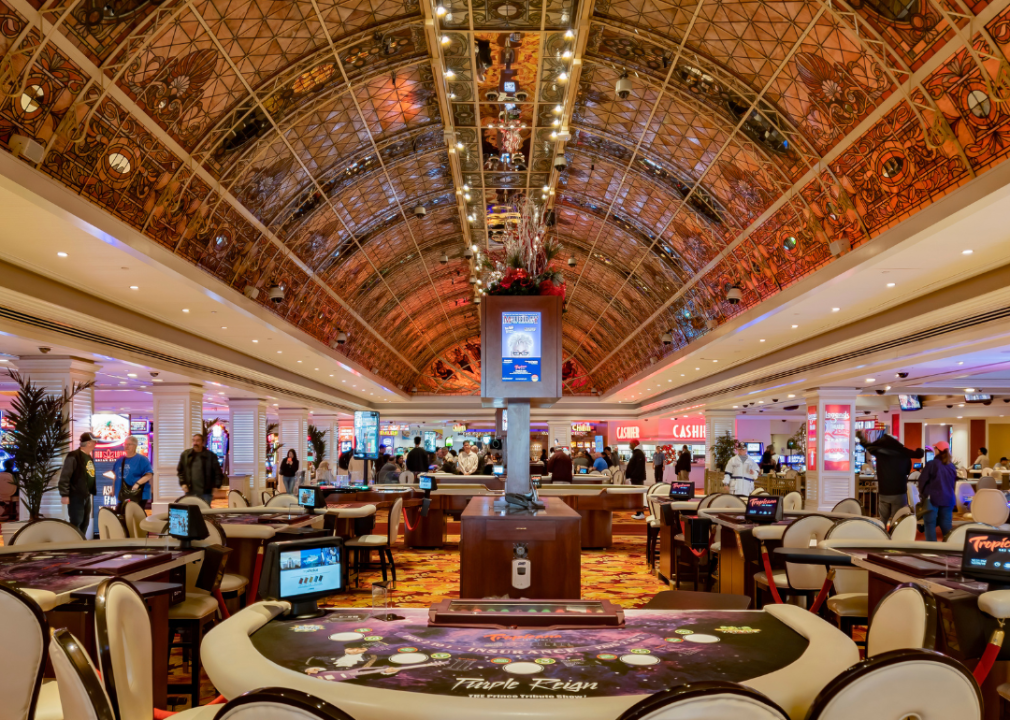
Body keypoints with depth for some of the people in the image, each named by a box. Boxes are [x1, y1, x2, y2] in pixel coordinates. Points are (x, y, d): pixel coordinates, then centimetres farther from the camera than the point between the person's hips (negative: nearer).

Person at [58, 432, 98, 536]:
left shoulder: (89, 458, 14)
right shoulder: (73, 457, -13)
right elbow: (64, 477, -17)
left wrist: (95, 490, 16)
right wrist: (64, 494, -19)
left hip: (86, 496, 9)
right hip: (75, 496, -9)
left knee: (85, 523, 12)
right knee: (76, 523, -7)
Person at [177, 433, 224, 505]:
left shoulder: (210, 456, -1)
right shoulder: (185, 454, 7)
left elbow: (218, 472, 2)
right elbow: (180, 470, 14)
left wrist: (216, 487, -4)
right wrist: (182, 483, 3)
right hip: (190, 492, 2)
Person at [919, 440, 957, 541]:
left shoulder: (931, 464, -10)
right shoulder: (952, 466, 8)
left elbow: (922, 481, -7)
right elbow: (954, 484, 20)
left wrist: (922, 494, 8)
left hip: (932, 498, -5)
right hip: (948, 499, 5)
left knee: (930, 524, 2)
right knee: (946, 525, 8)